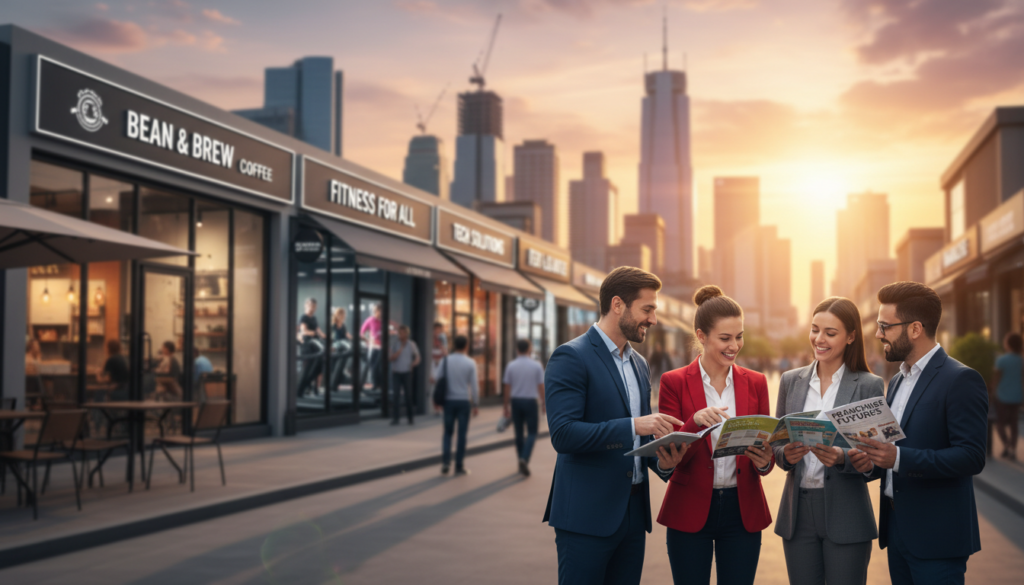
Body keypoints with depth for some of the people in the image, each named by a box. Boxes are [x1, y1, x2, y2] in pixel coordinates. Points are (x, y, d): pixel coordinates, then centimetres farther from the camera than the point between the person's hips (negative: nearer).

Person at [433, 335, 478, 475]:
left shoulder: (445, 360, -2)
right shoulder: (470, 363, -7)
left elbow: (436, 378, -5)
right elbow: (474, 385, -6)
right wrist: (476, 404, 2)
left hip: (449, 400, 2)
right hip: (464, 401, -2)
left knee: (448, 432, 14)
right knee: (462, 434, 6)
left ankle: (445, 461, -3)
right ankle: (459, 467, 9)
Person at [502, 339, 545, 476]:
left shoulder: (511, 366, -1)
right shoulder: (536, 366, -5)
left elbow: (507, 388, 0)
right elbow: (541, 387, -3)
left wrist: (506, 407, 7)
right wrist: (543, 403, 9)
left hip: (515, 402, 2)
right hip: (530, 402, -2)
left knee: (519, 433, 12)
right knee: (532, 433, 5)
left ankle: (521, 462, 17)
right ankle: (524, 459, -16)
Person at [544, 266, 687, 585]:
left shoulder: (639, 364, 15)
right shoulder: (571, 357, -10)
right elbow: (563, 433, -20)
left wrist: (661, 461, 0)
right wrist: (633, 425, -26)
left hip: (633, 512, 8)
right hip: (587, 516, -7)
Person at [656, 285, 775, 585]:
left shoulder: (755, 383, 6)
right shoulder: (675, 382, -3)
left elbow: (767, 452, 7)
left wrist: (764, 461, -17)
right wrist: (696, 421, -25)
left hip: (743, 512, 2)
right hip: (689, 513, -2)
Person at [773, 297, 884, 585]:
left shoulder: (869, 385, -2)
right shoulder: (791, 381, 9)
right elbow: (775, 441, 11)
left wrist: (841, 457, -24)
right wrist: (785, 454, -12)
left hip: (846, 516, -3)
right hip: (798, 511, 3)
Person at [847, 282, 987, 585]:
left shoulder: (961, 380, -12)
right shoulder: (897, 381, 15)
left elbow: (972, 457, -20)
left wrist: (899, 458, -28)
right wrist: (873, 462, 2)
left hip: (937, 538, -8)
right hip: (898, 531, 8)